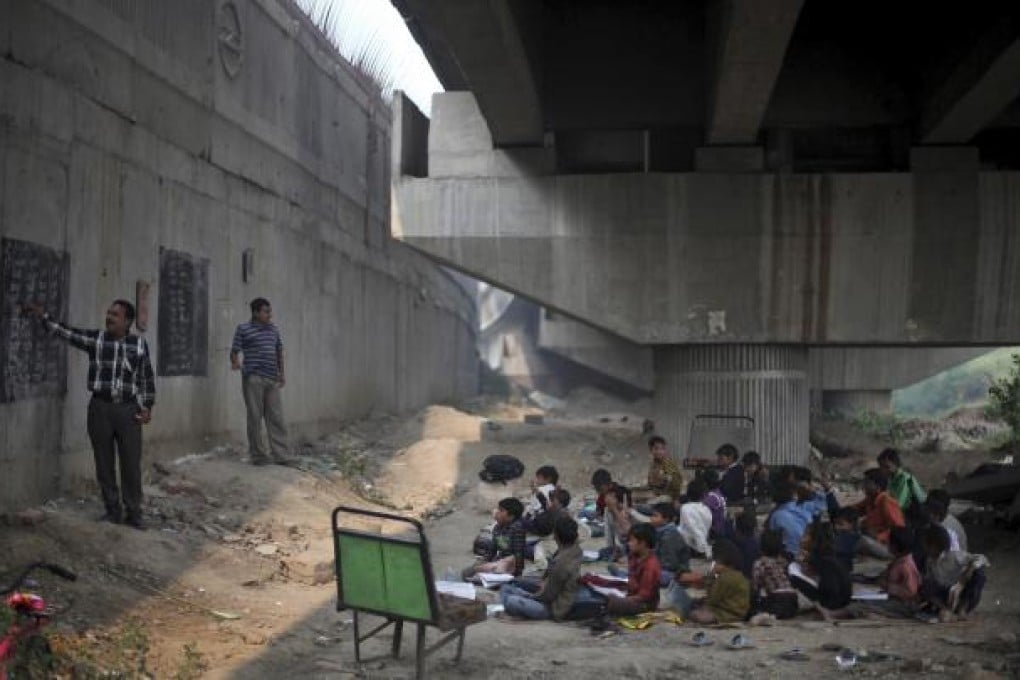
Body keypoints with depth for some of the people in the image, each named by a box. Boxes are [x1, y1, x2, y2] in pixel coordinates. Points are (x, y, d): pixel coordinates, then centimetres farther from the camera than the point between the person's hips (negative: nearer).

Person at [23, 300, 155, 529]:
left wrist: (148, 407, 2)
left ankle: (134, 513, 10)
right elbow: (66, 332, 1)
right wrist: (43, 316, -9)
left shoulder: (140, 344, 2)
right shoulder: (95, 339, 3)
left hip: (128, 410, -1)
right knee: (104, 463, 6)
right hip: (100, 407, 1)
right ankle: (112, 510, 17)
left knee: (131, 464, 1)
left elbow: (147, 377, 6)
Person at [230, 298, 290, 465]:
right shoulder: (243, 329, 2)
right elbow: (235, 350, -2)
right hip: (253, 378, -5)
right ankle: (258, 455, 5)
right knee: (255, 417, -2)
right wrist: (236, 362, -23)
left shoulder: (273, 329, 17)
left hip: (272, 379, 5)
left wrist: (282, 373, 22)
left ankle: (280, 454, 3)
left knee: (276, 417, 2)